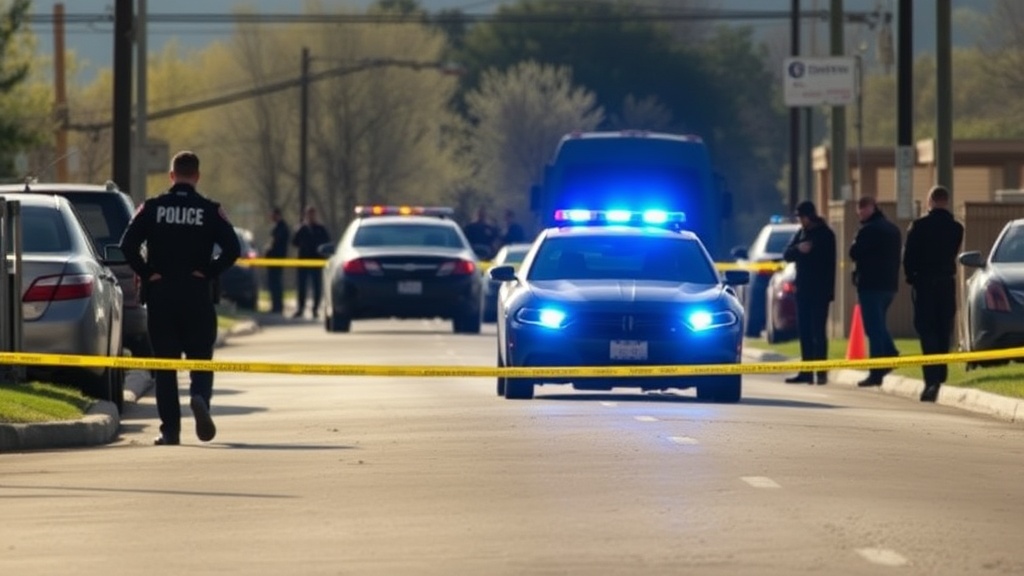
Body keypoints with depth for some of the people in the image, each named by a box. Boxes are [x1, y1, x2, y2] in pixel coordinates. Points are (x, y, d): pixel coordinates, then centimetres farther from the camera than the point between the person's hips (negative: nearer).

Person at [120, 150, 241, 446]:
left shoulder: (152, 208, 2)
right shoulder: (210, 211, 0)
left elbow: (128, 245, -9)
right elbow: (232, 249, -12)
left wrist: (147, 274, -2)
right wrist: (209, 272, -3)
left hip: (160, 293, 1)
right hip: (197, 296, -1)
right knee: (200, 357, 7)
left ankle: (170, 429, 3)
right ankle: (200, 397, -24)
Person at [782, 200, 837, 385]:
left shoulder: (825, 234, -4)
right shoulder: (801, 234, 13)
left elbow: (829, 263, -7)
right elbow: (787, 255, 6)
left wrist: (829, 290, -12)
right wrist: (798, 249, -16)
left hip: (819, 291, -6)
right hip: (803, 290, 6)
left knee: (818, 331, -8)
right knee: (804, 331, 6)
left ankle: (821, 372, -8)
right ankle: (806, 372, 9)